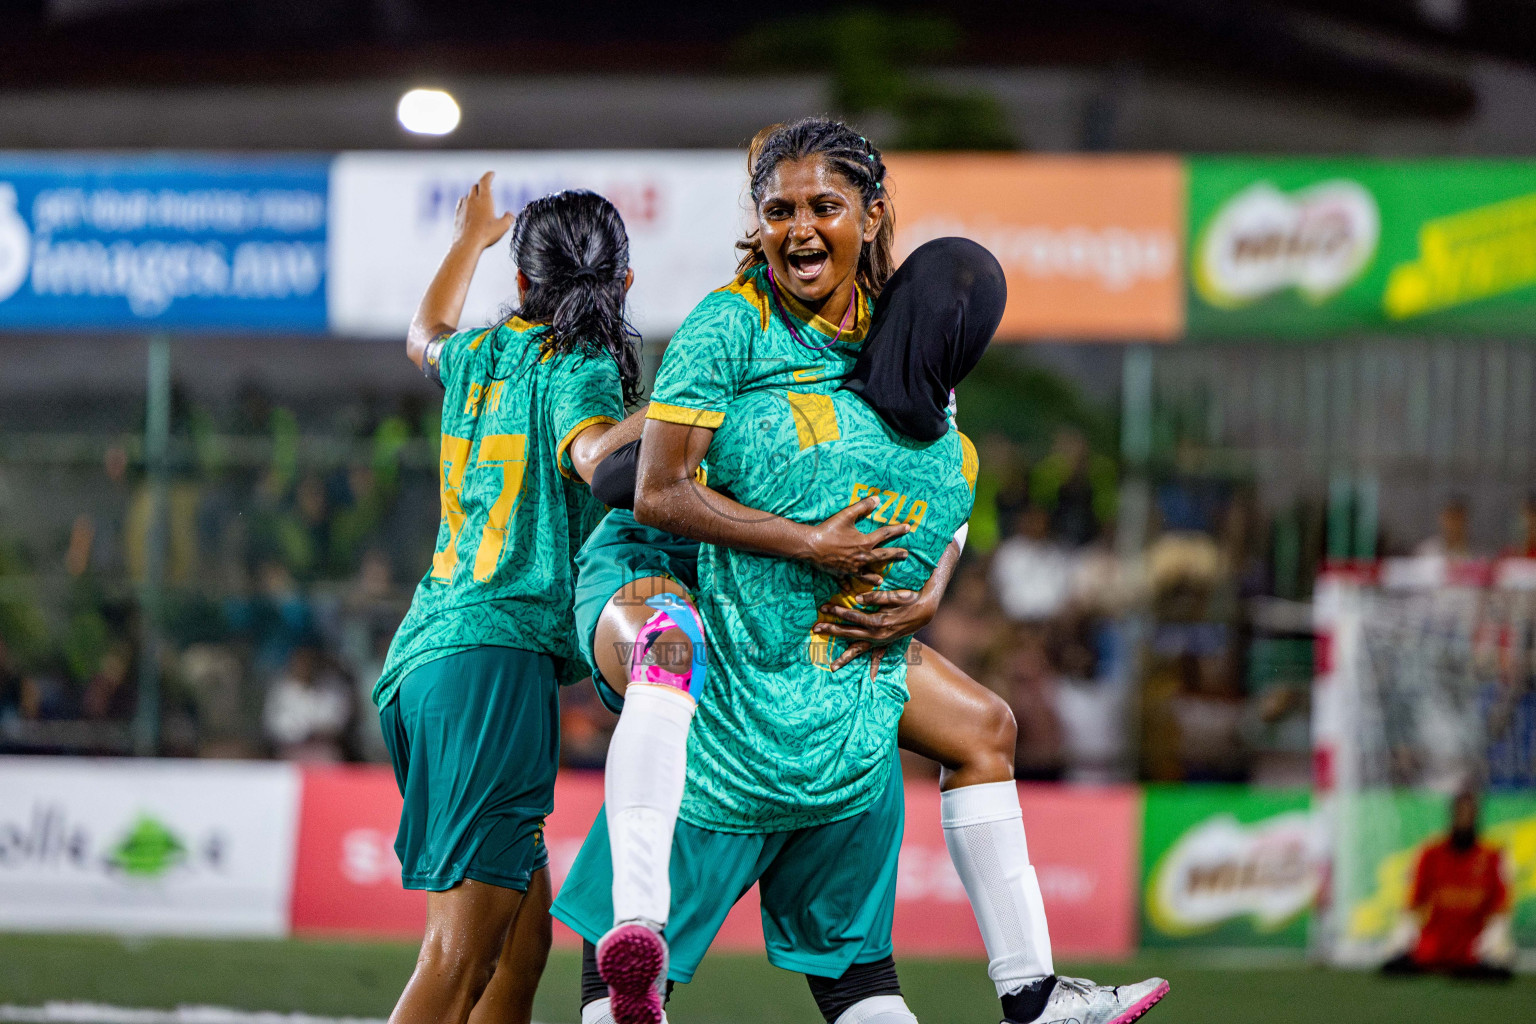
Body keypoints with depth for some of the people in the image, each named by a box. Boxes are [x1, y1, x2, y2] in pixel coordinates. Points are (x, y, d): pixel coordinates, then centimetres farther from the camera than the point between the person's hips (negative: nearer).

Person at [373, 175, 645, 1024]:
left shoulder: (483, 355, 17)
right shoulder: (581, 367, -3)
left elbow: (425, 336, 44)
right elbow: (591, 453, -27)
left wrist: (472, 237, 59)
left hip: (426, 650, 8)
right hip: (500, 651, -8)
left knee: (524, 938, 11)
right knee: (464, 953, -15)